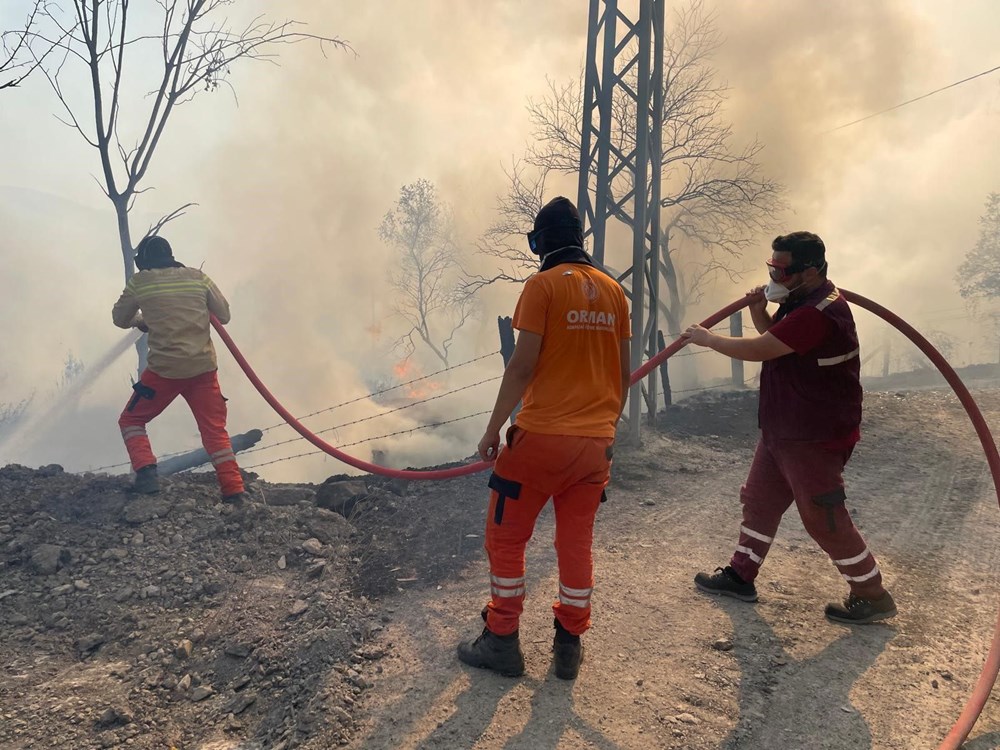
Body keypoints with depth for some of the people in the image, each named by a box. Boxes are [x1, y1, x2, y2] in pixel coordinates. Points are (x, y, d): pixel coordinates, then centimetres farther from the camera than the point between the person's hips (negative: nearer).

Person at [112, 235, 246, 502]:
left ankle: (146, 475, 0)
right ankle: (235, 493, 3)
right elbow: (224, 315, 11)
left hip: (165, 369, -2)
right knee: (215, 431, 9)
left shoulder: (139, 282, 2)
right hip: (204, 367, 2)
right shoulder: (198, 277, 6)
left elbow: (120, 319, 16)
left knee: (131, 420, 18)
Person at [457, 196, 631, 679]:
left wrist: (493, 427, -6)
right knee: (577, 541, 15)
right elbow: (623, 372, 12)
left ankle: (502, 643, 18)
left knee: (505, 537, 10)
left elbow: (523, 365, -14)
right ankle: (569, 646, 24)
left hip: (542, 436, -5)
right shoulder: (613, 290, 8)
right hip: (596, 440, 6)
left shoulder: (544, 285, -9)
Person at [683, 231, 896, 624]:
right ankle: (741, 575, 30)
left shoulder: (820, 314, -27)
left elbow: (758, 350, -26)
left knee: (824, 519, 0)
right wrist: (759, 310, -1)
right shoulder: (801, 302, 7)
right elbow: (773, 338, 18)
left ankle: (873, 596, 18)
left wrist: (706, 338, -12)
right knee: (759, 500, 17)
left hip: (814, 439, -10)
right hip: (782, 430, 10)